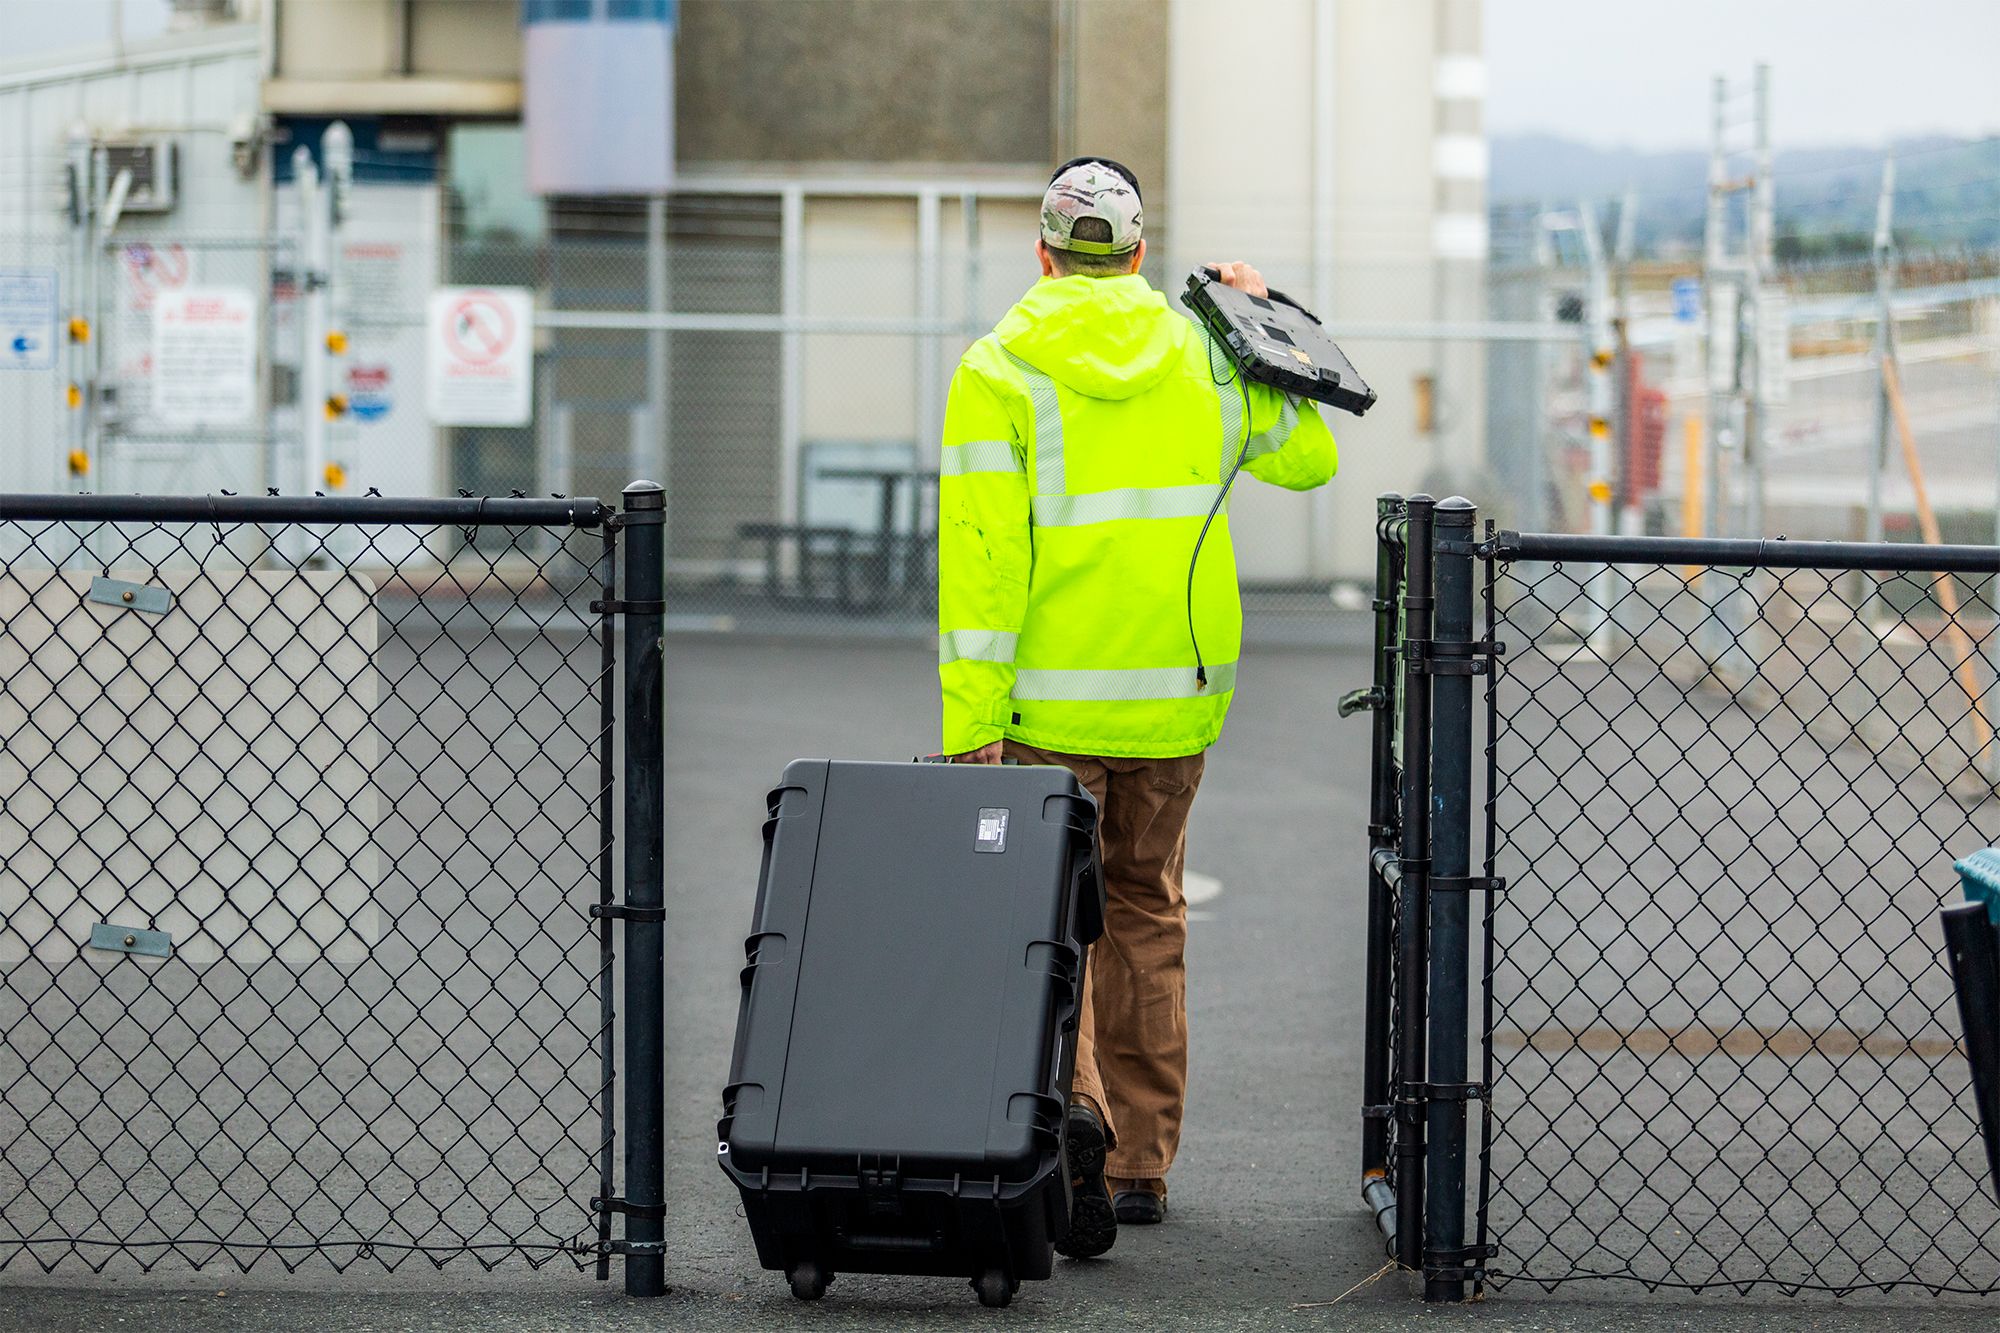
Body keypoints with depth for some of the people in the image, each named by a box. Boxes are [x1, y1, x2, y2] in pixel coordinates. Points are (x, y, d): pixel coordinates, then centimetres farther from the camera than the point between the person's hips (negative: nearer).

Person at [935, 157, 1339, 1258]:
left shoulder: (1000, 369, -7)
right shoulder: (1202, 355, 4)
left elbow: (982, 550, -14)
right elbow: (1308, 457, 20)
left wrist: (972, 720, -13)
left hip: (1050, 702, -3)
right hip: (1177, 693, 3)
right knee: (1146, 913, 17)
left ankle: (1069, 1098, -23)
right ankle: (1140, 1162, 20)